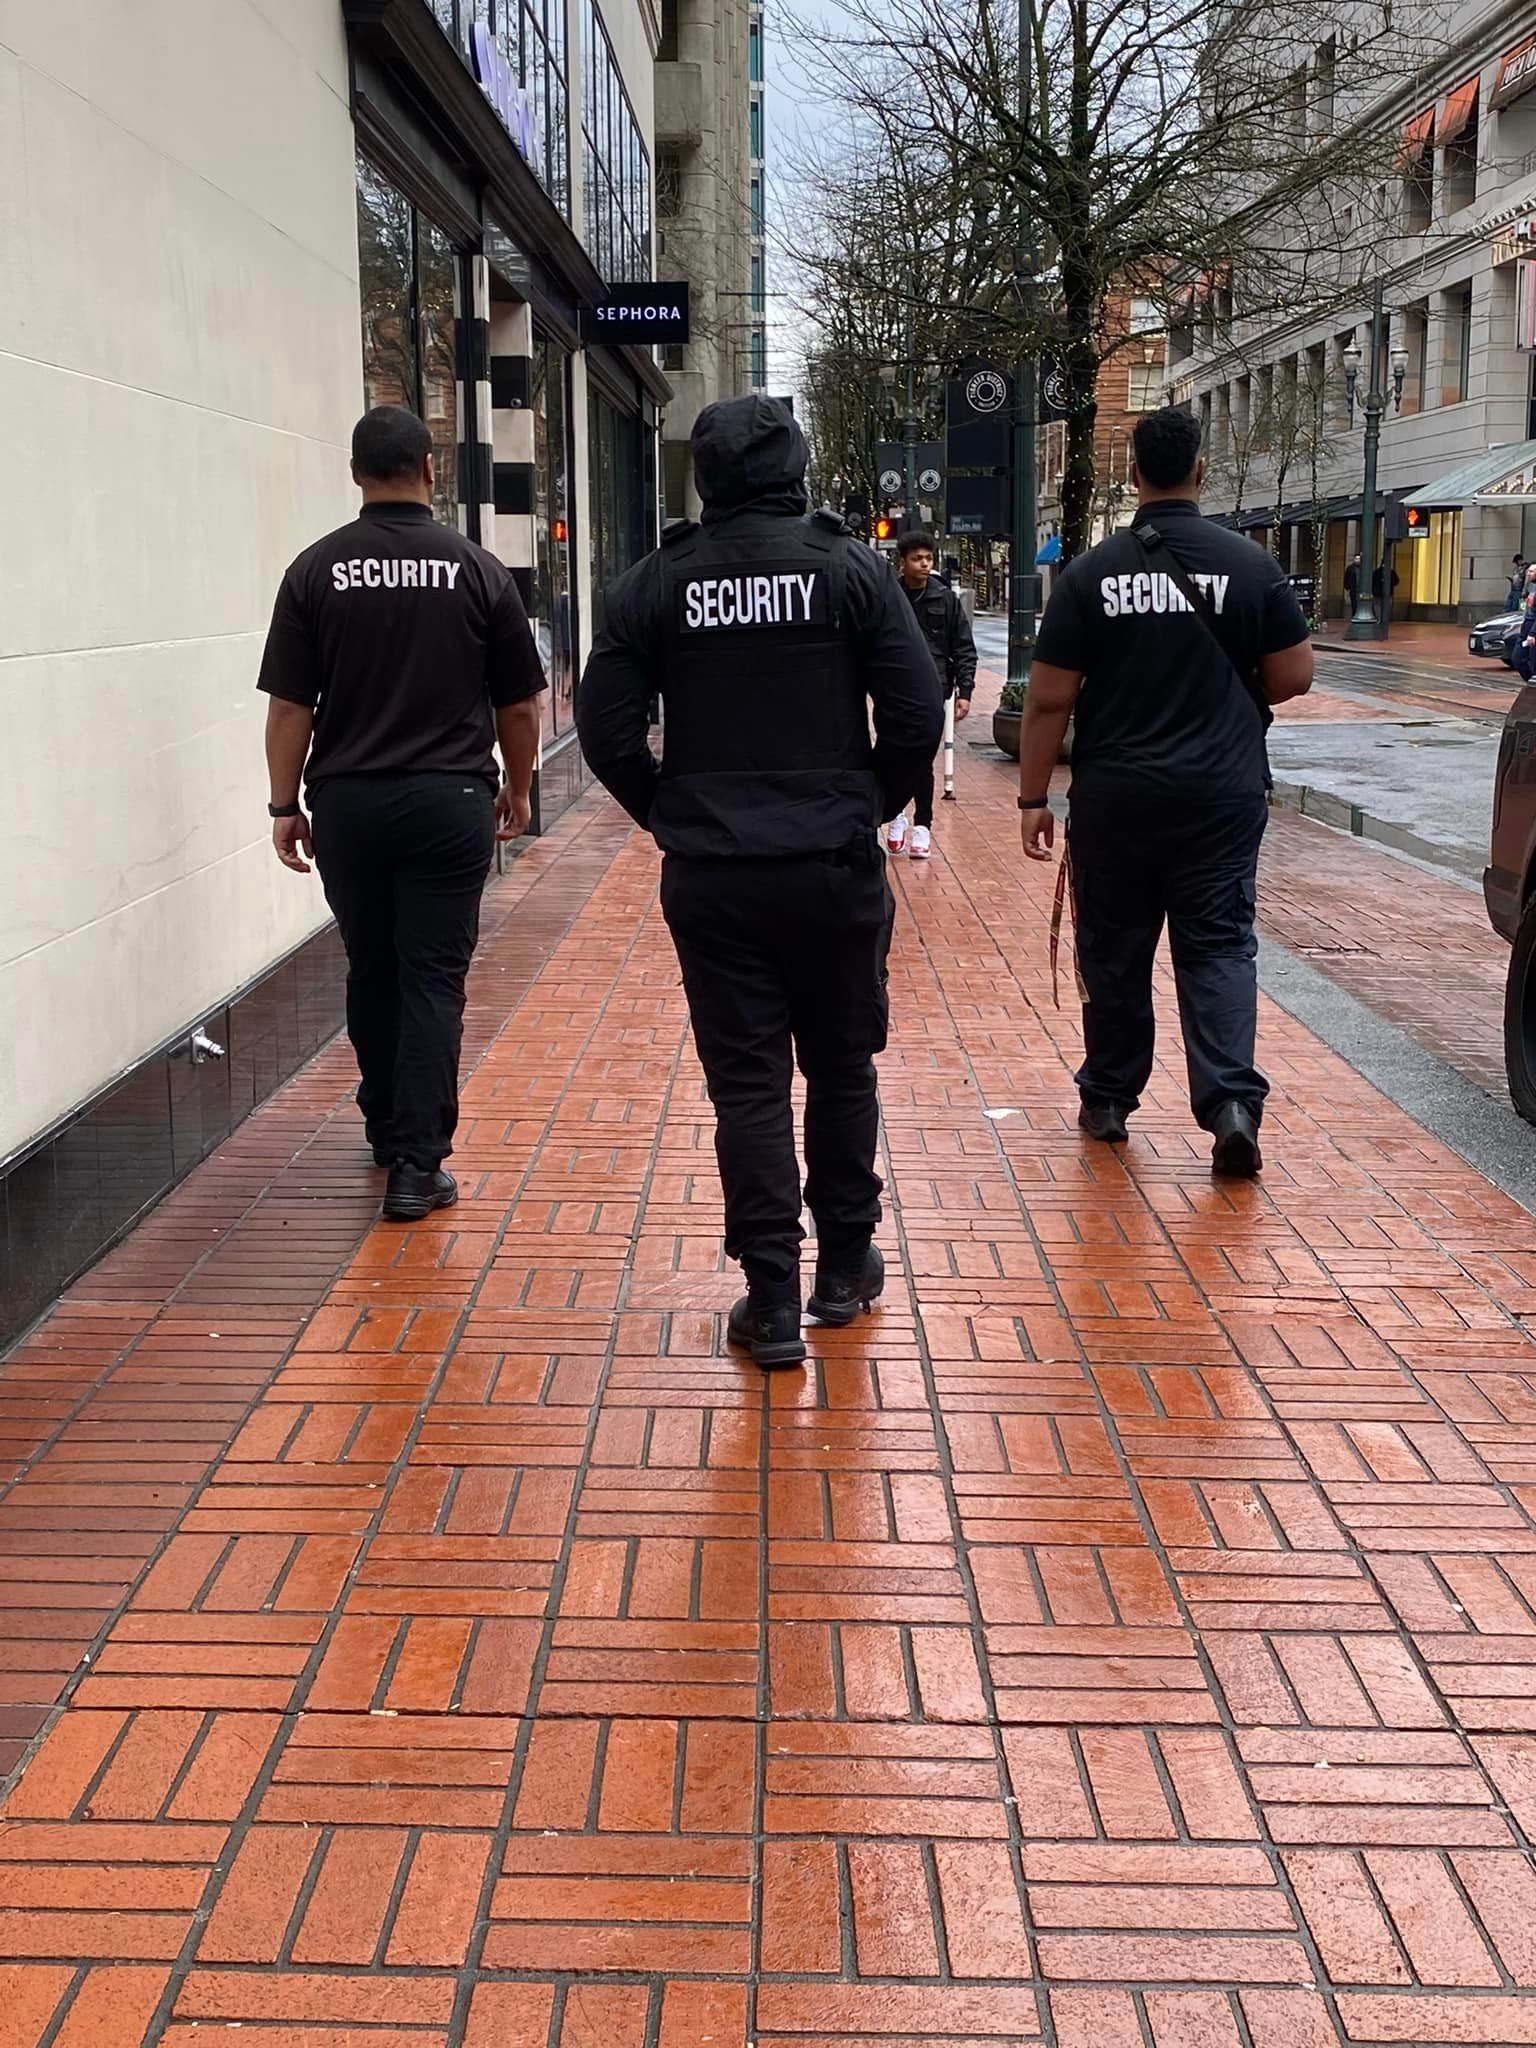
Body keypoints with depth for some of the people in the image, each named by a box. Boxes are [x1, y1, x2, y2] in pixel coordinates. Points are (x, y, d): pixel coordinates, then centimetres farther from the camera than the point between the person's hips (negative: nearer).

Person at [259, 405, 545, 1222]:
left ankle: (387, 1133, 32)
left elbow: (289, 704, -3)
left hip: (348, 804, 2)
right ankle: (417, 1165, -2)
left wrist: (285, 804, 6)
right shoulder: (477, 570, -2)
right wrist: (516, 786, 18)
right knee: (432, 981, 1)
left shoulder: (317, 570, -2)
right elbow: (519, 703, 3)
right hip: (449, 802, -1)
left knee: (371, 973, 17)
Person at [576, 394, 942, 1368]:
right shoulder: (853, 568, -3)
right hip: (837, 866, 0)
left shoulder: (656, 583, 0)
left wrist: (669, 814, 12)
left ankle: (772, 1302, 5)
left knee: (747, 1084, 5)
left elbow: (607, 727, -2)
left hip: (711, 877, 0)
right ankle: (845, 1267, 28)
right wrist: (870, 807, 10)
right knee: (843, 1069, 16)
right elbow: (918, 715, -6)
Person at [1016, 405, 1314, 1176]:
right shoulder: (1250, 565, -2)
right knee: (1218, 944, 4)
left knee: (1114, 949, 12)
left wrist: (1033, 797, 2)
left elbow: (1049, 700, -4)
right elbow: (1293, 676, 2)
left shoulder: (1091, 572, -3)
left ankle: (1108, 1101, 23)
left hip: (1117, 793, 0)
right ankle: (1232, 1101, -11)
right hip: (1222, 791, 0)